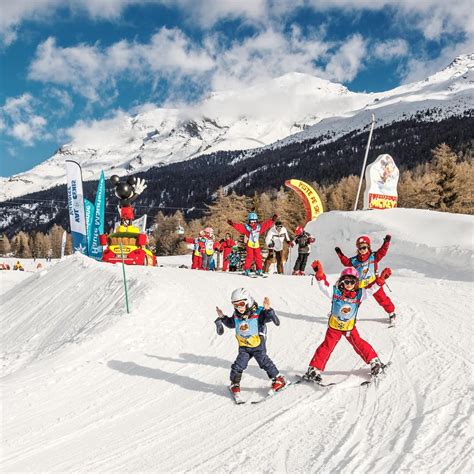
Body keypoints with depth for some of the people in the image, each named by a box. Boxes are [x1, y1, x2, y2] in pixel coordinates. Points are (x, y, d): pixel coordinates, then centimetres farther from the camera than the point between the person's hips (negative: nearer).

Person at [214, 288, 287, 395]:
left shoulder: (258, 312, -17)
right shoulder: (236, 316, -2)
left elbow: (268, 317, -30)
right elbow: (231, 324, 19)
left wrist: (268, 310, -48)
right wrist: (222, 317, 7)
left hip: (258, 345, -4)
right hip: (244, 347, 4)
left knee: (265, 362, -2)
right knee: (238, 365, -3)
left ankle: (278, 379, 17)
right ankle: (235, 383, 20)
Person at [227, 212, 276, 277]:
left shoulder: (259, 227, 6)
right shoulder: (246, 227, -4)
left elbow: (267, 224, 12)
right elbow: (239, 226, -14)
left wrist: (272, 220, 11)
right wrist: (232, 224, -27)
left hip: (257, 245, 4)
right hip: (249, 245, -4)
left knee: (258, 258, 6)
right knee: (249, 257, -10)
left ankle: (259, 270, 17)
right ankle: (246, 270, -3)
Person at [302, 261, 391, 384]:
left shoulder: (359, 294, -8)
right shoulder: (335, 292, -14)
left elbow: (372, 288, -9)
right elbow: (324, 286, -25)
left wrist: (381, 279, -22)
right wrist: (319, 274, -40)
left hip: (350, 326, 1)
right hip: (334, 326, -1)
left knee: (358, 343, 5)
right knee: (327, 346, -3)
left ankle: (374, 361, 25)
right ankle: (314, 369, 2)